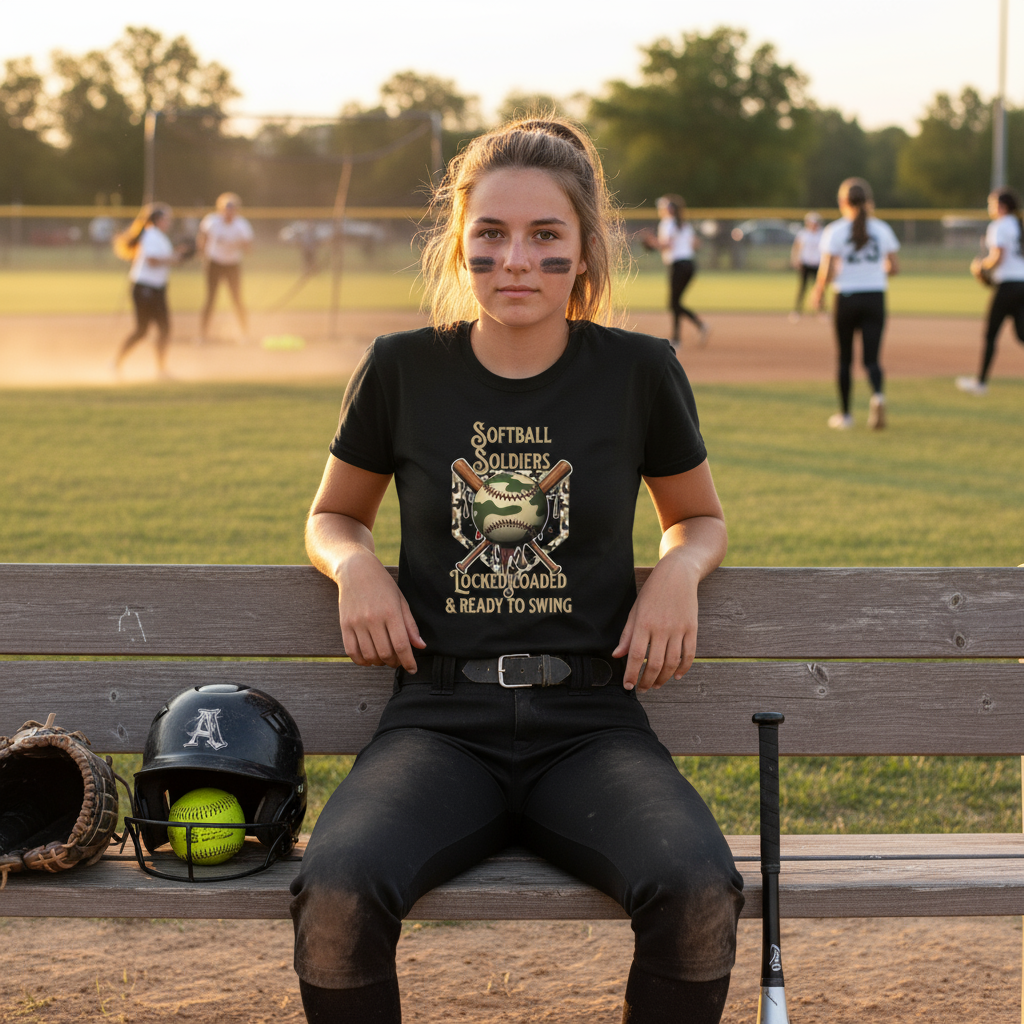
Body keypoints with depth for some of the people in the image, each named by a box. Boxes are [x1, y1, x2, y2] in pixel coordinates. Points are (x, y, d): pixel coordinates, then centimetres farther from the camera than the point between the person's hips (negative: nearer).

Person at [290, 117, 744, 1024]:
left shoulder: (639, 373, 4)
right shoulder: (404, 371, 5)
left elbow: (700, 516, 22)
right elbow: (333, 514, 22)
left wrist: (678, 572, -1)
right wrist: (355, 564, -1)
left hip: (590, 721, 0)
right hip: (441, 720, 0)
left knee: (701, 895, -31)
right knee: (336, 897, -32)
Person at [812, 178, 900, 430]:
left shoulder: (834, 231, -7)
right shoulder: (882, 229, 3)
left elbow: (827, 272, -12)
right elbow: (894, 267, 4)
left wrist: (819, 292, 5)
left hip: (846, 298, -2)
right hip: (875, 298, 2)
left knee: (845, 359, 11)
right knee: (871, 357, 1)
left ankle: (845, 414, 18)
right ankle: (877, 394, -29)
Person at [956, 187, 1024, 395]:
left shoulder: (999, 227, -8)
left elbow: (998, 257, -18)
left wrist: (981, 266, -1)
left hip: (1007, 284, -8)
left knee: (990, 334, 2)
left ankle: (981, 381, 7)